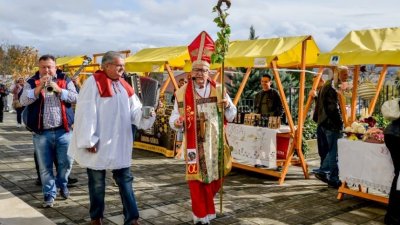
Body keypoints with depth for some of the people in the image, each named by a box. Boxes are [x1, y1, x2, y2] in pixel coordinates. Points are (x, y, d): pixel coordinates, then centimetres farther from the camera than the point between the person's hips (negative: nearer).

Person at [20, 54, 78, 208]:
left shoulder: (65, 80, 7)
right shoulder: (31, 82, 5)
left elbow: (75, 97, -3)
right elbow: (23, 101, -7)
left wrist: (59, 90, -17)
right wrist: (39, 88, -19)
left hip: (63, 130, 0)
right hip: (41, 132, 0)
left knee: (66, 162, 5)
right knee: (45, 166, 5)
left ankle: (62, 184, 33)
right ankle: (49, 194, 19)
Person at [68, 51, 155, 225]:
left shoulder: (124, 86, 10)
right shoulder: (93, 82, -11)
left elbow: (134, 111, 7)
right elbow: (86, 113, -16)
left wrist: (146, 114, -15)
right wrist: (89, 140, -19)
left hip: (119, 144, 6)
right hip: (98, 144, -5)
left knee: (125, 179, 7)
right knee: (97, 183, 9)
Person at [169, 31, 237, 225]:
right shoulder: (182, 92, -3)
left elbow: (231, 117, 5)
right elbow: (174, 118, -3)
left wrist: (228, 106, -16)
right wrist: (177, 122, -26)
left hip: (214, 143, 2)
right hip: (194, 145, -2)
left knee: (215, 179, 14)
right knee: (197, 180, 2)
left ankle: (207, 208, 40)